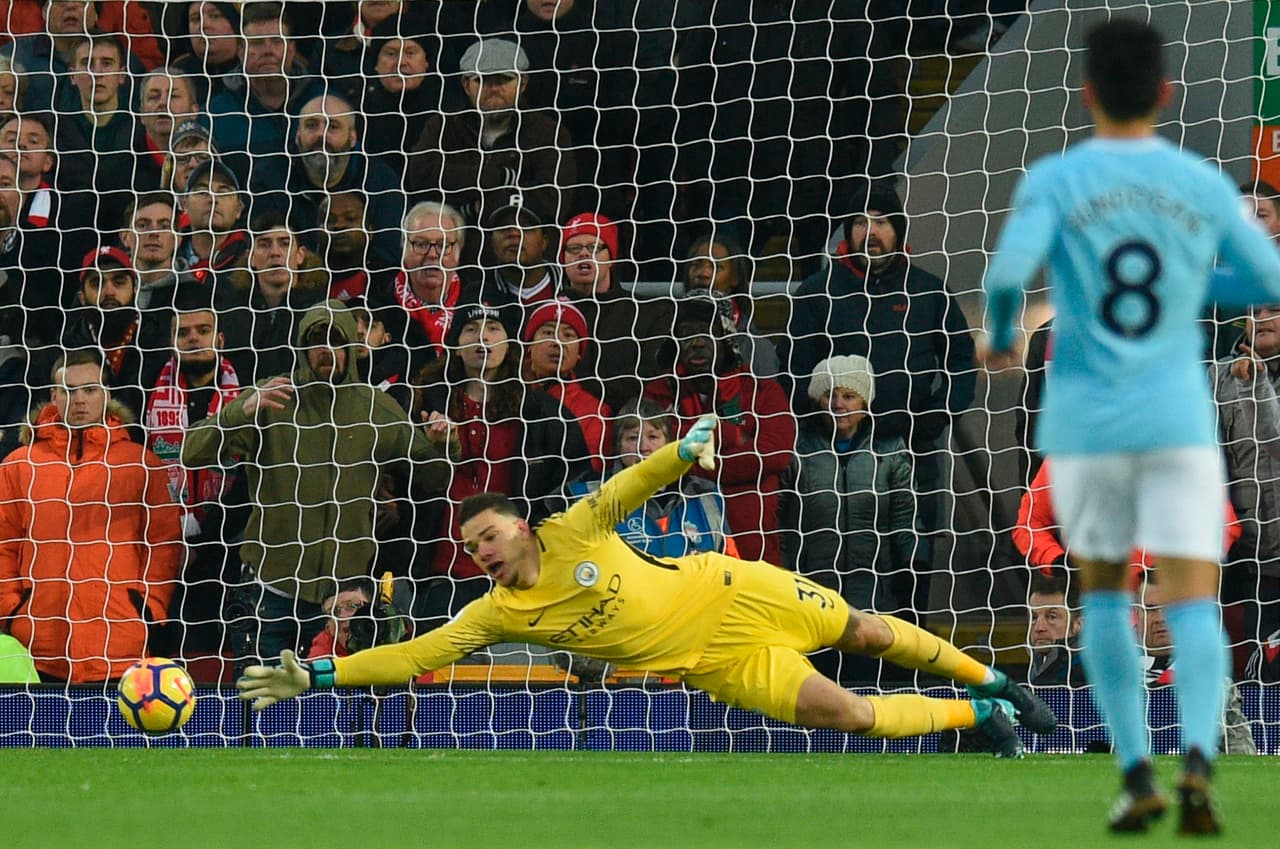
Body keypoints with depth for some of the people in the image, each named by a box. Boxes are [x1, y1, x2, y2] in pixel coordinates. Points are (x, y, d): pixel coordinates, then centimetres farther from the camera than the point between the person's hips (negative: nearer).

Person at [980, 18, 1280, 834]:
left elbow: (1008, 270, -18)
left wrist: (999, 336, 3)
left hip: (1086, 422, 0)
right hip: (1179, 420, 0)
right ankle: (1199, 755, -29)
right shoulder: (1203, 185, 3)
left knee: (1104, 591, 18)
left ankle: (1137, 773, 9)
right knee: (1195, 604, -4)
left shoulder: (1055, 182, -4)